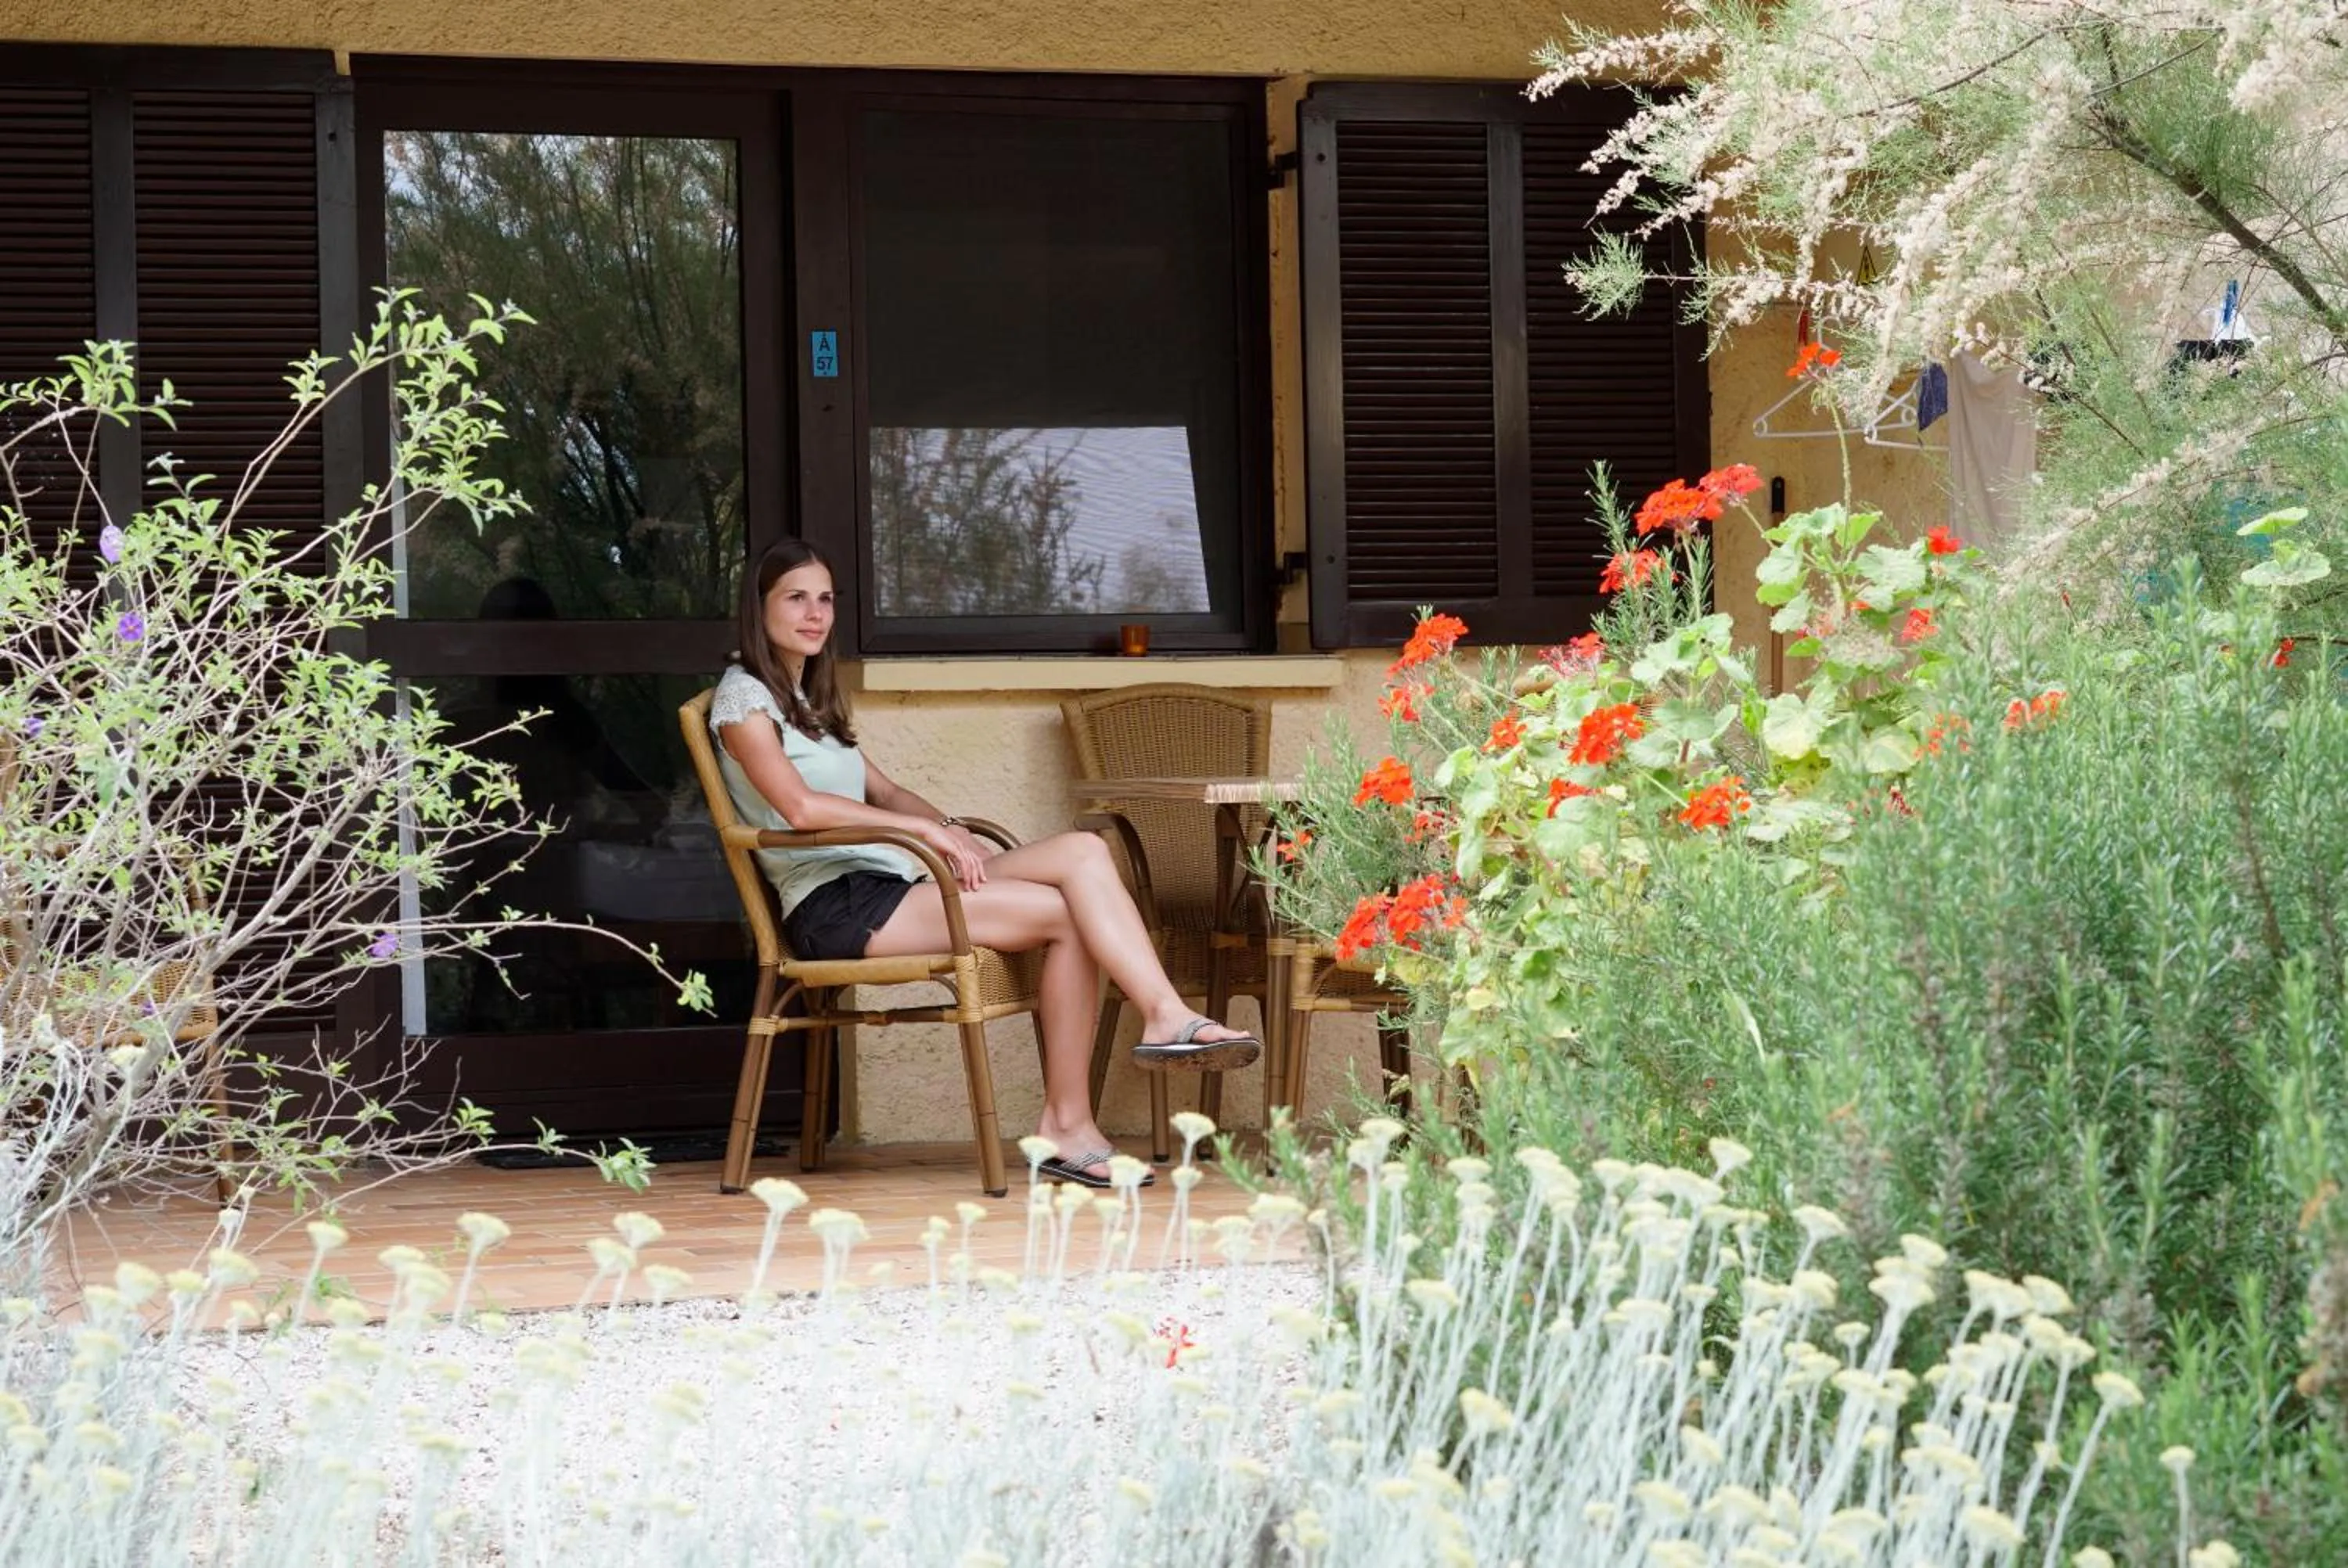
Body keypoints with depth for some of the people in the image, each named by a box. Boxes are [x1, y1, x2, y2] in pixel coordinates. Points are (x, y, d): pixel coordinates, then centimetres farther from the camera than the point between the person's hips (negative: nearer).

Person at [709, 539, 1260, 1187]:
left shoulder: (810, 699, 27)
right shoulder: (743, 696, -1)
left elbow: (884, 792, 24)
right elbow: (799, 805, -15)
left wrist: (951, 832, 3)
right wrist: (926, 828, -15)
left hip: (886, 885, 8)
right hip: (834, 905, -8)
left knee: (1082, 851, -16)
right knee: (1065, 913, -21)